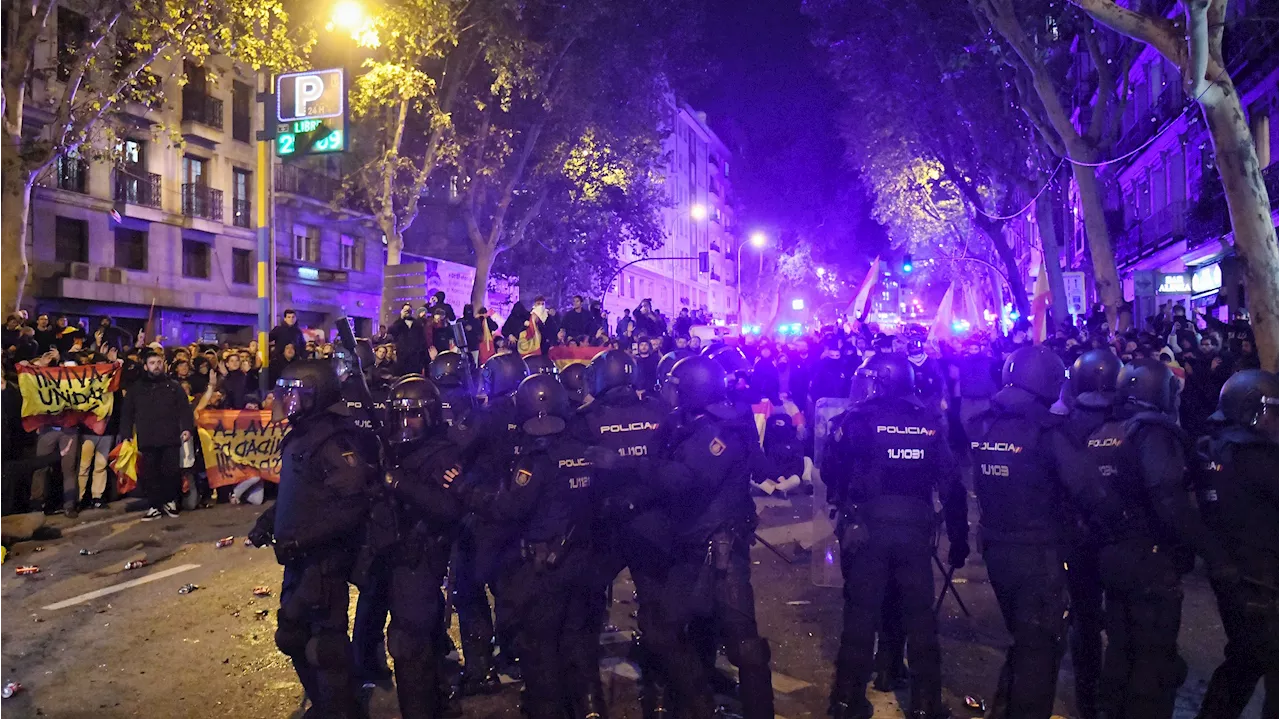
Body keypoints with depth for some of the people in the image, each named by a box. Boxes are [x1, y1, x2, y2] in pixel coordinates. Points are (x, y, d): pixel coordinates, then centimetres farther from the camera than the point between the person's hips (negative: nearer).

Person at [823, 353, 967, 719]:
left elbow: (833, 472, -4)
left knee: (861, 613, 8)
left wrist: (842, 504, 18)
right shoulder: (930, 422, 4)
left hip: (868, 527, -2)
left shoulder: (859, 419, -4)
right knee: (920, 616, 12)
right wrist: (959, 537, 9)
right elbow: (951, 484, 3)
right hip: (916, 529, 2)